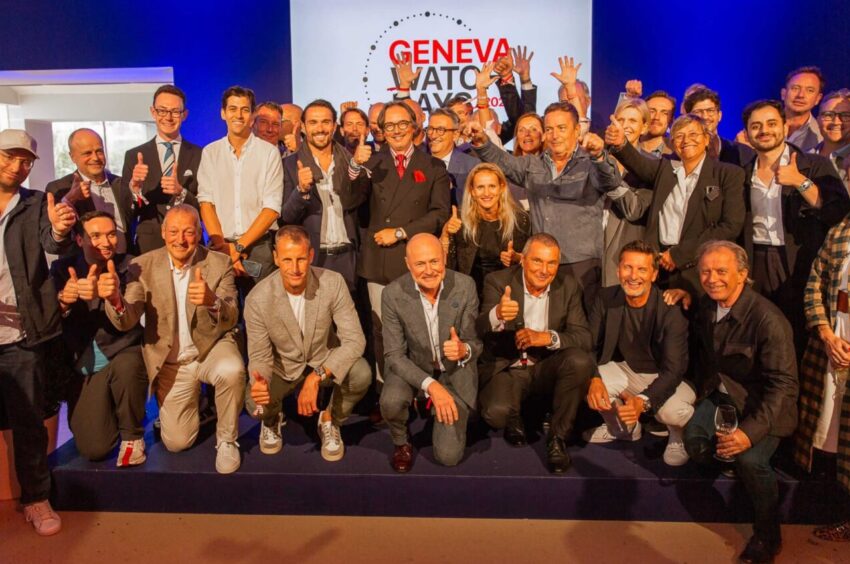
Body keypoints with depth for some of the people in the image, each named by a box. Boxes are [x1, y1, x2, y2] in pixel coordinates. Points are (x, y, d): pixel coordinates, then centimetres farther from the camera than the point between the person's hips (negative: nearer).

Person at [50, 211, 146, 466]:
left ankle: (132, 435, -12)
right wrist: (62, 302, -30)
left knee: (125, 366, -39)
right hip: (83, 368, 2)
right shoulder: (63, 269, 0)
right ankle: (109, 411, 31)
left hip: (123, 355, -2)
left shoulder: (129, 267, -8)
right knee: (93, 449, -5)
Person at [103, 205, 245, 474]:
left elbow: (230, 320, -22)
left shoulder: (220, 263, -13)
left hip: (212, 347, -1)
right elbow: (127, 321, -16)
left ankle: (226, 440, -8)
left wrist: (211, 301, -46)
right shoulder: (143, 266, -9)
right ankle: (197, 399, 34)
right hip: (171, 362, 2)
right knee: (177, 442, 0)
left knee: (232, 371, -36)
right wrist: (115, 299, -40)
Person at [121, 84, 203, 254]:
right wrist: (134, 186, -18)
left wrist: (181, 193, -18)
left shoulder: (200, 156, 2)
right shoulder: (134, 156, 4)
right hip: (148, 246, 1)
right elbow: (126, 211, 1)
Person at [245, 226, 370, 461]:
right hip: (282, 367, 0)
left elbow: (354, 340, -25)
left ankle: (330, 420, 4)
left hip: (325, 360, 0)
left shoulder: (333, 283, -23)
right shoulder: (258, 299, -22)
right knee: (256, 404, -28)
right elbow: (260, 355, -13)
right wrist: (259, 381, -38)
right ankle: (272, 419, 14)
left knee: (361, 374, -30)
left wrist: (315, 378, -37)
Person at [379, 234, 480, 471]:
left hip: (455, 370, 0)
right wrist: (431, 385, -31)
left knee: (449, 456, -6)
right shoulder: (393, 294, -19)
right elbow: (394, 355, -17)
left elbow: (475, 343, -11)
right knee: (391, 402, -34)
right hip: (412, 366, 0)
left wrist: (463, 350, -37)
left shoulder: (465, 286, -18)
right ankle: (401, 442, 3)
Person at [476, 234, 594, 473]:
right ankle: (515, 420, 10)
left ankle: (558, 438, -8)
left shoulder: (568, 285, -4)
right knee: (496, 413, -31)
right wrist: (497, 315, -50)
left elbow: (583, 337, -9)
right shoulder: (498, 282, -12)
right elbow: (480, 331, -25)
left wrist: (549, 337, -29)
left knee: (581, 361, -28)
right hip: (507, 370, -2)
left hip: (547, 368, 3)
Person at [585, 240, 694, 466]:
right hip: (624, 370, 4)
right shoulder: (605, 298, -11)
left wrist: (643, 401, -42)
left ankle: (678, 436, 8)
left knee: (673, 411, -36)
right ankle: (624, 428, 11)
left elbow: (674, 369, -25)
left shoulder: (671, 309, -23)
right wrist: (593, 379, -33)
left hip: (663, 377, -4)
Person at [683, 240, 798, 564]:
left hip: (761, 405, -5)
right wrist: (703, 390, 8)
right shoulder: (706, 306, -2)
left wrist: (751, 431, -33)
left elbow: (783, 384, -24)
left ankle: (768, 536, -1)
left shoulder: (769, 320, -24)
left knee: (749, 459, -27)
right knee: (695, 440, -21)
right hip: (721, 394, 5)